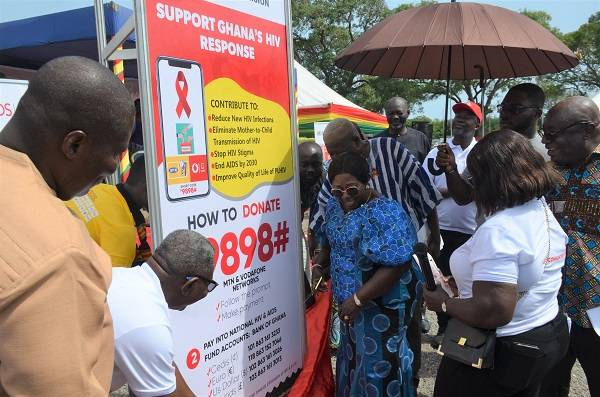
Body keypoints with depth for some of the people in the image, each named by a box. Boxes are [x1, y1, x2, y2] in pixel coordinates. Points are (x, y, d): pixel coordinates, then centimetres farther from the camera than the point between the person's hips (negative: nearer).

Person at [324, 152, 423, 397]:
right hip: (350, 301, 8)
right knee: (353, 358, 25)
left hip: (381, 305, -8)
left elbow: (397, 266, -30)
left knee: (379, 365, 9)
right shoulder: (334, 205, -1)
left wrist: (358, 299, -27)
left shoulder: (384, 213, -26)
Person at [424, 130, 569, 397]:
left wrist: (443, 303, -18)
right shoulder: (544, 213, 0)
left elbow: (493, 312, -33)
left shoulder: (497, 230, -30)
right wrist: (464, 283, 17)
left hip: (502, 351, -8)